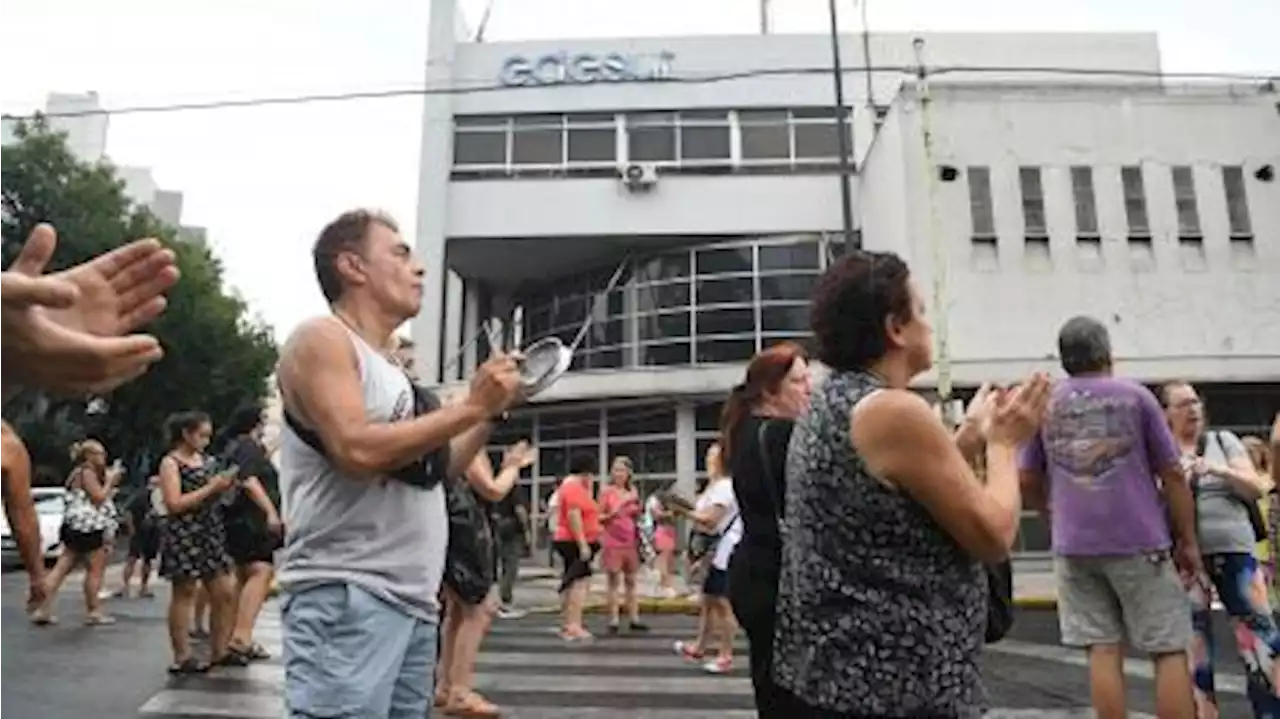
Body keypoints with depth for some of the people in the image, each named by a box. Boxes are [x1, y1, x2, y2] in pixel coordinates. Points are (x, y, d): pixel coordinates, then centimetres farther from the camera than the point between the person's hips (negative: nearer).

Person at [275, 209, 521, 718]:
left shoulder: (388, 366, 18)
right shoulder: (319, 339, -5)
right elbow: (358, 451, -21)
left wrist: (491, 413, 12)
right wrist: (470, 406, -14)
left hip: (414, 601, 9)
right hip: (346, 596, -8)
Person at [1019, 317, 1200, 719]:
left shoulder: (1045, 404, 6)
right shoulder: (1135, 396, 0)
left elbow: (1027, 481, 9)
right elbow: (1173, 476, 0)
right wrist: (1187, 540, 9)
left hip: (1073, 546, 2)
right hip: (1139, 542, -2)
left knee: (1103, 650, 5)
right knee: (1169, 651, 6)